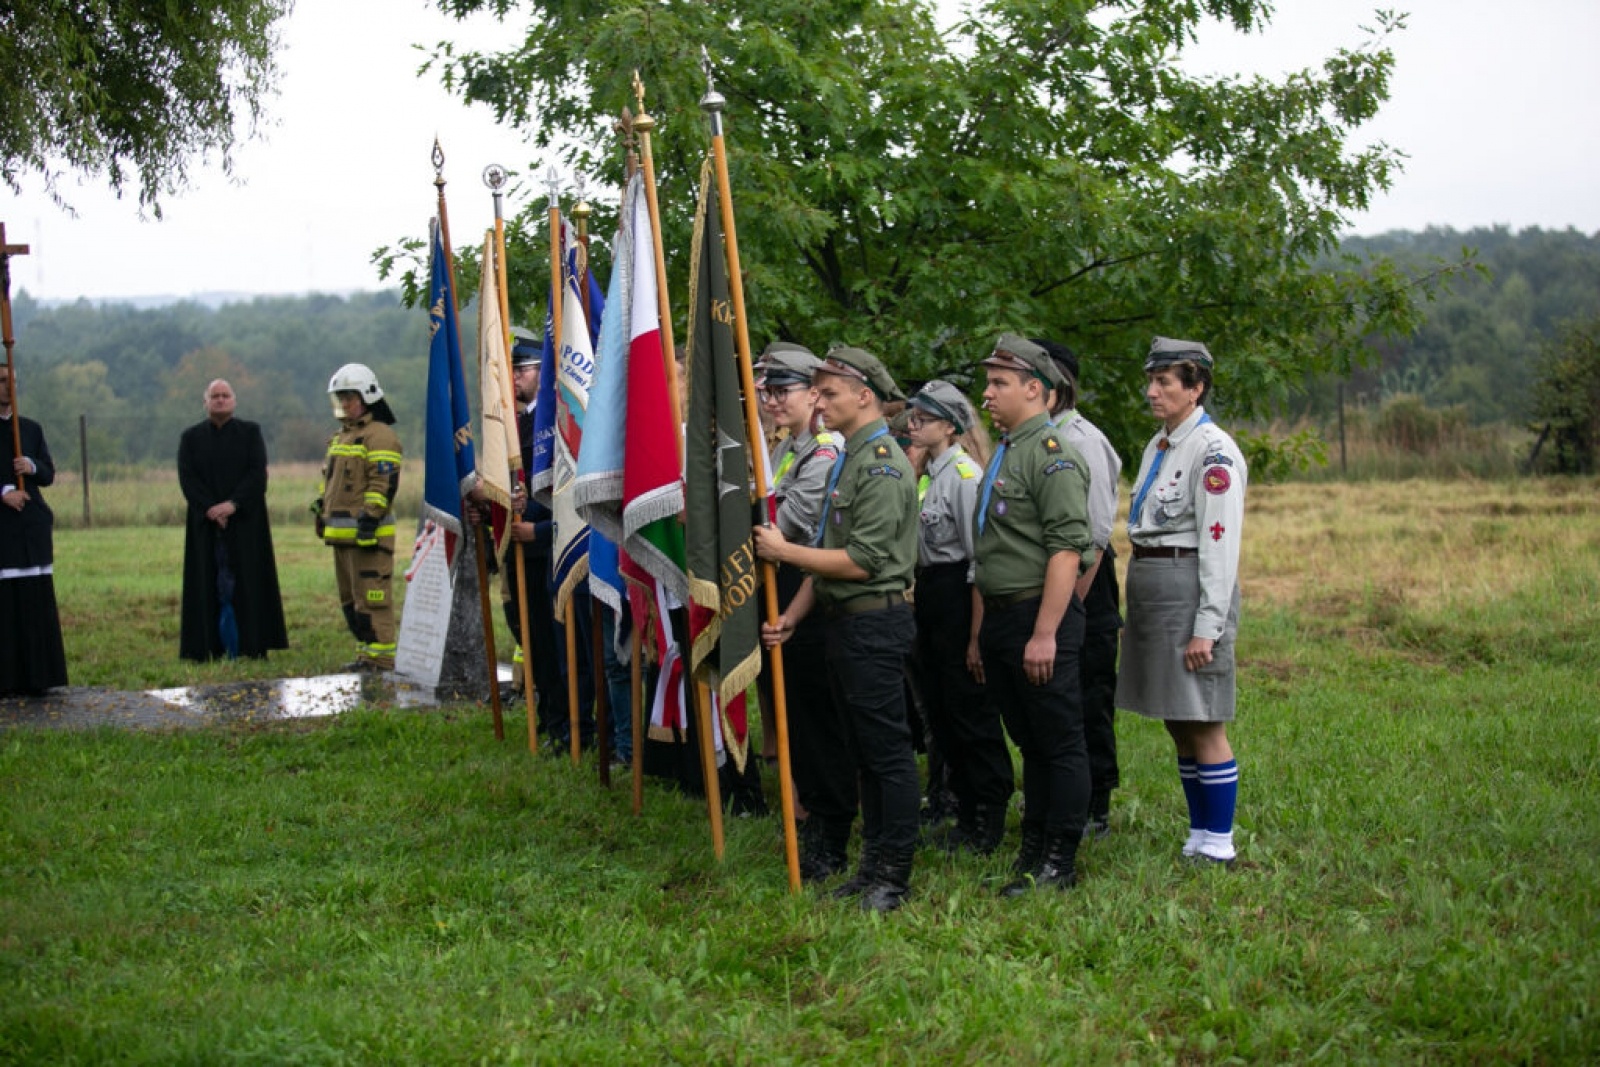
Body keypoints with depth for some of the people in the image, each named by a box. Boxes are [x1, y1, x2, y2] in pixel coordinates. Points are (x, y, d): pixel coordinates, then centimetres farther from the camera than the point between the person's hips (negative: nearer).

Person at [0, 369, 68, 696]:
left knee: (36, 602, 3)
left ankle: (34, 676, 8)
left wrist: (32, 467, -10)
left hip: (32, 525, 4)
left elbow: (49, 474, 11)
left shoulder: (32, 429, 14)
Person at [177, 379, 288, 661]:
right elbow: (187, 478, 1)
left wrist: (233, 504, -16)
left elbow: (258, 474, -3)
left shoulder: (250, 433, 7)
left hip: (245, 520, -1)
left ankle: (250, 646, -3)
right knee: (211, 583, -3)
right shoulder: (191, 437, 10)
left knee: (246, 582, -4)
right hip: (205, 522, 1)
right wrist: (210, 509, -13)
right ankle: (214, 648, -2)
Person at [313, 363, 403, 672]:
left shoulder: (379, 435, -11)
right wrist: (321, 510, 25)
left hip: (368, 533, -10)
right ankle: (366, 651, 22)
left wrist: (369, 518, -24)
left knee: (371, 596, -10)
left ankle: (381, 655, -8)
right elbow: (329, 480, 31)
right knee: (349, 597, 15)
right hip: (342, 533, 10)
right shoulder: (341, 436, 21)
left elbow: (385, 482, -19)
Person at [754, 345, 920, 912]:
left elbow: (862, 562, -20)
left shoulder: (882, 464, -14)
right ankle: (872, 864, 22)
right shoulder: (846, 459, 17)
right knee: (863, 750, 14)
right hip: (844, 621, 10)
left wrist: (783, 550, -12)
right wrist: (792, 615, 12)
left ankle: (893, 875, 3)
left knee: (887, 749, -3)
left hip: (874, 622, -10)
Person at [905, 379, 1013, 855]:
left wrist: (976, 635, -19)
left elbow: (979, 559, -17)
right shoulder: (926, 472, 12)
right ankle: (966, 811, 23)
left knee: (971, 710, -2)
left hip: (958, 597, -9)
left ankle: (989, 819, 8)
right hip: (928, 595, 9)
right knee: (940, 708, 13)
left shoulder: (965, 473, -15)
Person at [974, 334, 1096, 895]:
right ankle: (1032, 849, 24)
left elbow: (1066, 551, -20)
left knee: (1060, 743, -1)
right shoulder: (1003, 453, 16)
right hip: (1001, 618, 9)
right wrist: (987, 628, 18)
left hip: (1041, 617, -9)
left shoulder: (1053, 455, -13)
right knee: (1028, 742, 16)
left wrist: (1044, 634, -24)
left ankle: (1059, 863, 5)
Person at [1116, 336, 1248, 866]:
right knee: (1177, 725, 13)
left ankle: (1218, 845, 6)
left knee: (1204, 726, -3)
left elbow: (1220, 545, -16)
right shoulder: (1158, 446, 15)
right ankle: (1198, 838, 22)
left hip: (1190, 587, -9)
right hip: (1149, 585, 9)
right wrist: (1135, 613, 19)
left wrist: (1206, 627, -19)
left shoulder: (1213, 452, -12)